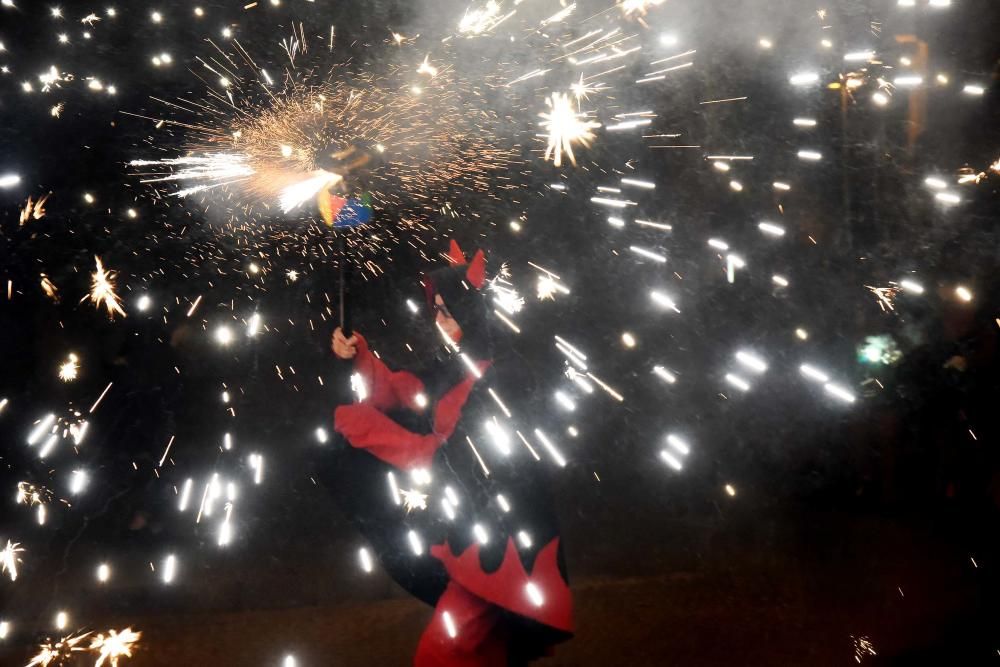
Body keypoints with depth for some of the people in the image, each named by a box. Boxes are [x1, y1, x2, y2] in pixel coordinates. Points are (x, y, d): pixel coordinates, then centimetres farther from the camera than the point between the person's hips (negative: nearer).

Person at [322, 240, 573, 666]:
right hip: (469, 524, 9)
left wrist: (366, 427, -23)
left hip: (495, 536, -9)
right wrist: (359, 357, -4)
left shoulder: (490, 383, -25)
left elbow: (446, 458, -26)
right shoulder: (456, 367, 2)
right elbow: (401, 392, 12)